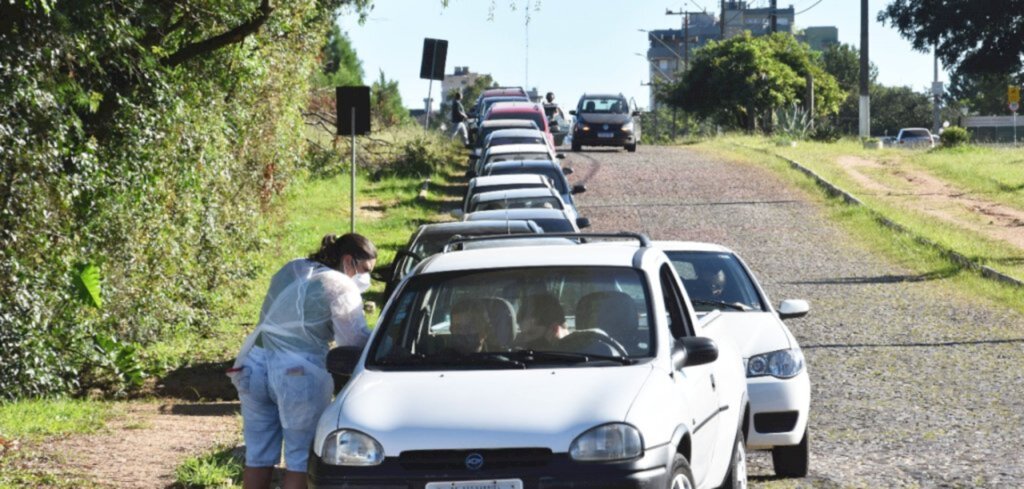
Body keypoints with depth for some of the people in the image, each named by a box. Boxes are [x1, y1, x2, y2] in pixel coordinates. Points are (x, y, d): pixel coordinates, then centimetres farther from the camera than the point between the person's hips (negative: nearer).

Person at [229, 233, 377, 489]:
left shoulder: (290, 270, 17)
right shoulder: (340, 287, -6)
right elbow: (354, 340, -12)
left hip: (254, 362, 7)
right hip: (298, 372, -7)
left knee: (258, 455, 13)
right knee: (301, 459, 3)